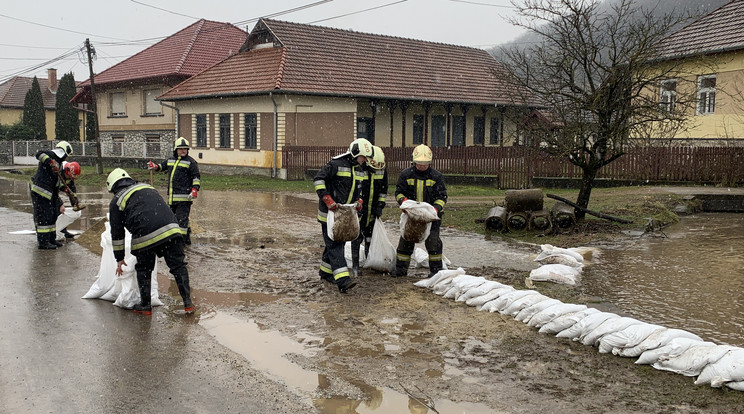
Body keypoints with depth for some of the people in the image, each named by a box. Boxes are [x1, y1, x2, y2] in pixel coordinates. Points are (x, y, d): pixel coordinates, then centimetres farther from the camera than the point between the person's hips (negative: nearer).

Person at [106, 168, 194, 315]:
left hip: (145, 236, -3)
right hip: (171, 229, 3)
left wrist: (119, 259, 25)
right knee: (178, 266, 10)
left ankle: (145, 305, 24)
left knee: (144, 270, 18)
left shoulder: (116, 201, 17)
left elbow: (117, 233, 17)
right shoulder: (147, 187, 29)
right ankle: (188, 303, 8)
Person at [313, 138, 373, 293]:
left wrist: (359, 200, 8)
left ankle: (326, 271, 31)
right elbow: (318, 179, -16)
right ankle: (342, 280, -22)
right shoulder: (337, 164, -14)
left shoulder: (361, 170, 11)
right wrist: (327, 199, -23)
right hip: (330, 211, -8)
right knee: (334, 244, -12)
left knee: (338, 242, 14)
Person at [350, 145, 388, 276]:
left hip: (372, 211, 5)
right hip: (359, 210, -4)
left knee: (370, 237, 13)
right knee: (357, 237, -2)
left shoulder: (382, 170, -1)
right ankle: (355, 265, 6)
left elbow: (383, 190, 10)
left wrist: (380, 205, 3)